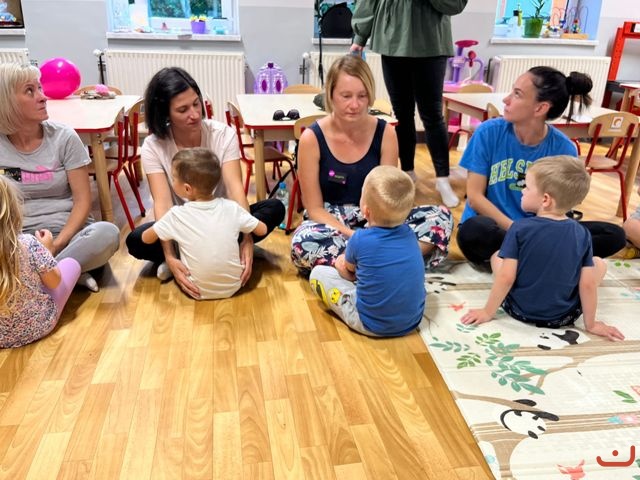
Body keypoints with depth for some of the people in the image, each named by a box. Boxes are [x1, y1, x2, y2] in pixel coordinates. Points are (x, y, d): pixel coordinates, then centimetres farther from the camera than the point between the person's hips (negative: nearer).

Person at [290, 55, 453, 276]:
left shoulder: (385, 133, -6)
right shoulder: (312, 138, -12)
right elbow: (315, 208, -10)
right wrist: (352, 235, -27)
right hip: (331, 225, -2)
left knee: (441, 216, -17)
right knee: (303, 243, -36)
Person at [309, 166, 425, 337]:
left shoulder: (360, 239, -17)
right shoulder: (409, 234, -3)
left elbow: (348, 269, 4)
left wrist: (342, 264, 25)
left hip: (372, 325, -6)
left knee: (318, 272, 3)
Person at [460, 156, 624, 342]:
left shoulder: (519, 228, -17)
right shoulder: (582, 234, -10)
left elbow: (506, 277, -18)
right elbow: (588, 285, -8)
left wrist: (488, 312, -7)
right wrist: (591, 324, 4)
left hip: (519, 310, -1)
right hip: (563, 316, 1)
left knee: (497, 256, 23)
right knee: (599, 263, 20)